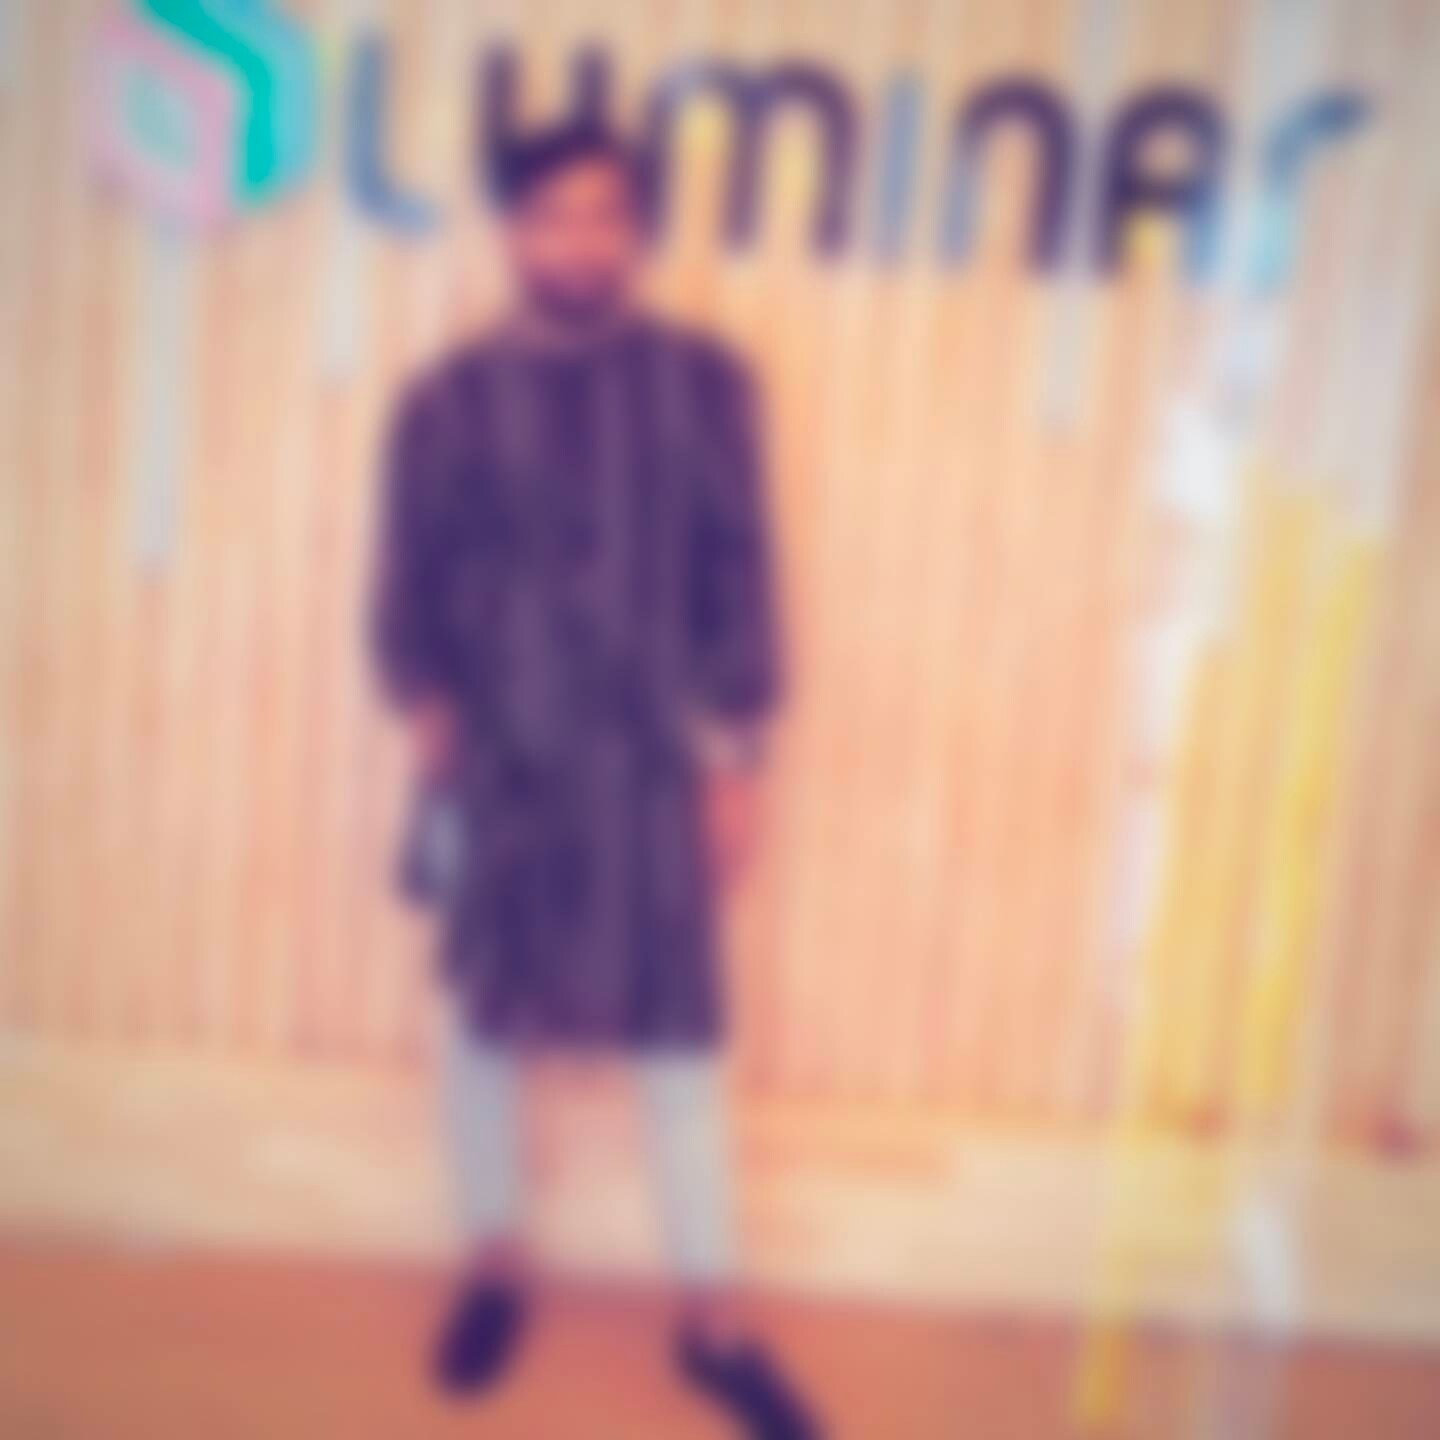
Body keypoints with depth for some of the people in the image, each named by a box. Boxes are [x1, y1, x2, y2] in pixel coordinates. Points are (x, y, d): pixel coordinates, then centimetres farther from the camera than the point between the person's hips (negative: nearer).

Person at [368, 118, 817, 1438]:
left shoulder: (703, 385, -2)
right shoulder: (449, 402, -3)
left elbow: (740, 577, 0)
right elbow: (409, 587, 2)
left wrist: (737, 759, -3)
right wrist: (433, 725, -12)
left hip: (653, 761, 0)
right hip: (500, 764, 1)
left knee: (681, 1031, 7)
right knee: (485, 1012, 13)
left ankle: (714, 1317, 21)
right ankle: (497, 1264, 35)